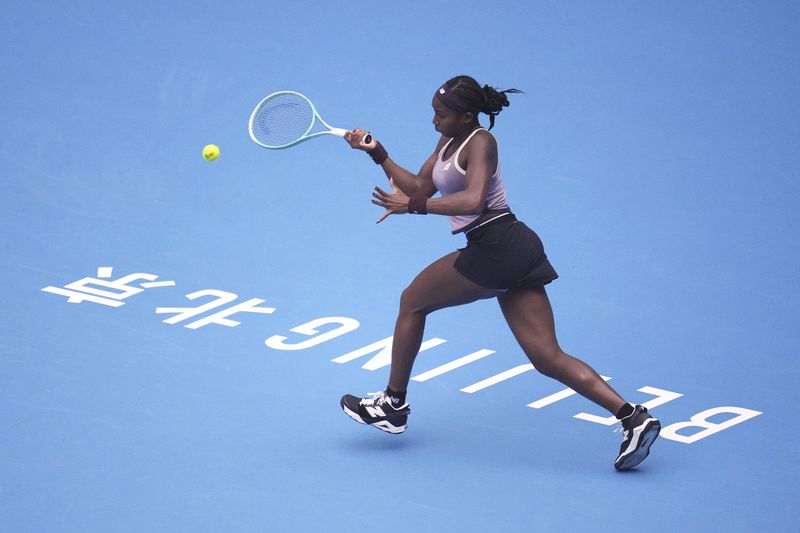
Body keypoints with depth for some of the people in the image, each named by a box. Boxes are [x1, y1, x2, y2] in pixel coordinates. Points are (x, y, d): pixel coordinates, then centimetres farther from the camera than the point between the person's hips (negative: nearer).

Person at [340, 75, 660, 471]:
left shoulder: (480, 143, -10)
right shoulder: (449, 142, 18)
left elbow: (472, 201, -25)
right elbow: (420, 187, 23)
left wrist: (412, 206, -28)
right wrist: (378, 154, 15)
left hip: (496, 248, -9)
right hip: (517, 252, 9)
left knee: (412, 301, 8)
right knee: (548, 358, 1)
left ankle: (392, 404, 17)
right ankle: (633, 416, -9)